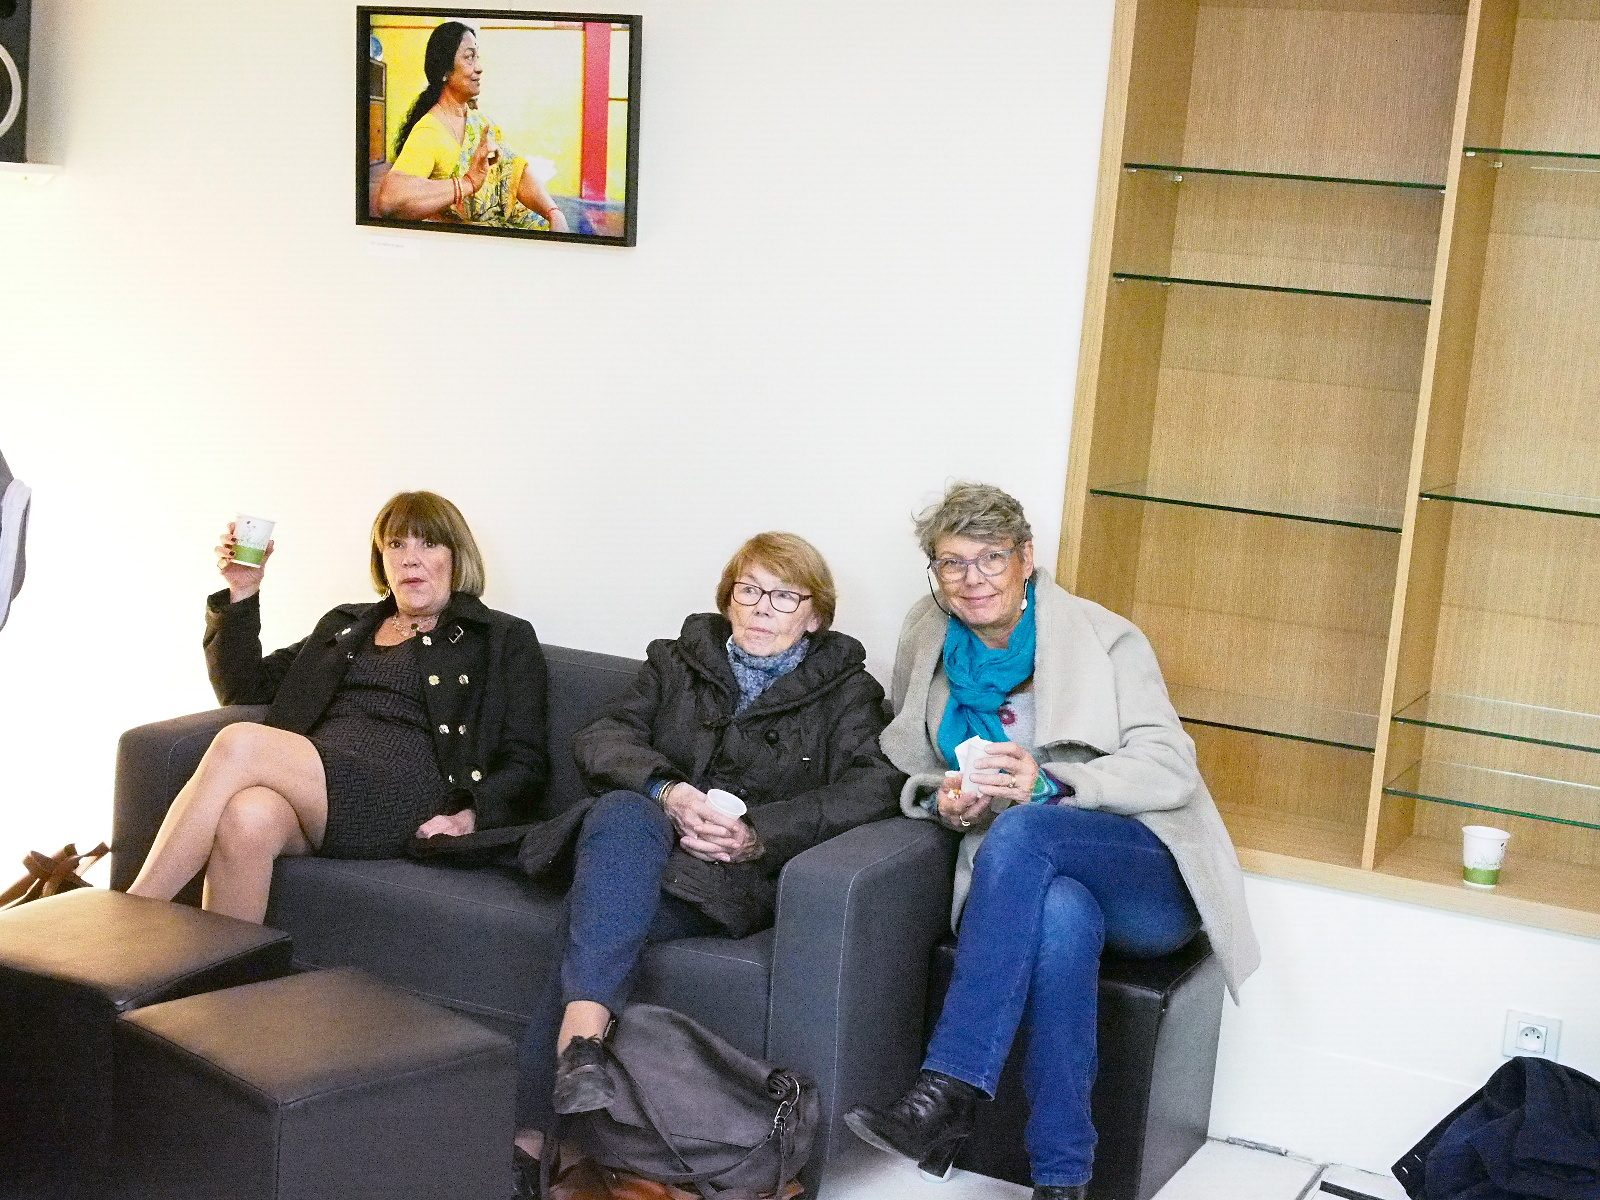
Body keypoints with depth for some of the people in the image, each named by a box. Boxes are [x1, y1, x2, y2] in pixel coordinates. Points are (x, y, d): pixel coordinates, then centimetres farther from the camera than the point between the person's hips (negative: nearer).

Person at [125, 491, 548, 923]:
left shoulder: (503, 640, 15)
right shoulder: (346, 625, 30)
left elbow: (525, 762, 7)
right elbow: (246, 688, 29)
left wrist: (470, 817, -12)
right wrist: (241, 594, 16)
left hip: (407, 796, -4)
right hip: (314, 784, 4)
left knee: (239, 743, -28)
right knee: (247, 817, -36)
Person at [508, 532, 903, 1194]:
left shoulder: (847, 692, 15)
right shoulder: (678, 660, 23)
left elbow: (871, 788, -4)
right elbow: (600, 738, 8)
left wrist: (760, 833, -18)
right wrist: (666, 791, -14)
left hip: (734, 872, -2)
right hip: (647, 828, 2)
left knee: (603, 918, -33)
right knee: (625, 815, -37)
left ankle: (536, 1129, -43)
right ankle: (583, 1035, -52)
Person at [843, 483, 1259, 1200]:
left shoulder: (1102, 638, -2)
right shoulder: (928, 643, 9)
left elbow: (1171, 771, -9)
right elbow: (909, 768, 18)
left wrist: (1048, 781, -23)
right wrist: (943, 802, -7)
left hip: (1150, 881, -2)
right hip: (1025, 879, 2)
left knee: (1020, 831, -36)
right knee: (1061, 913, -38)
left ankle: (946, 1094, -39)